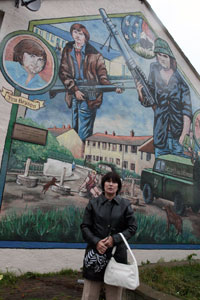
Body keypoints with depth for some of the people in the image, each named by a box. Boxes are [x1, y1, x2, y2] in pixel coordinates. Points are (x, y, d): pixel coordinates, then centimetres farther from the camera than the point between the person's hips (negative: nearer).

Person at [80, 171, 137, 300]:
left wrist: (115, 239, -11)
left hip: (117, 253, 0)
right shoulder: (93, 203, 3)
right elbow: (85, 226, 3)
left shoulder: (125, 204, 3)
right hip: (95, 251, 0)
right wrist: (96, 242, -14)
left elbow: (132, 227, 1)